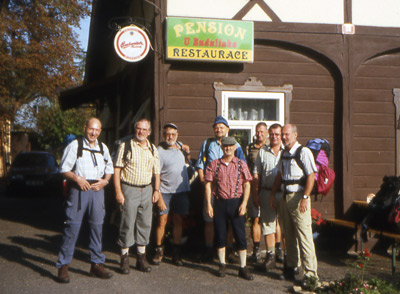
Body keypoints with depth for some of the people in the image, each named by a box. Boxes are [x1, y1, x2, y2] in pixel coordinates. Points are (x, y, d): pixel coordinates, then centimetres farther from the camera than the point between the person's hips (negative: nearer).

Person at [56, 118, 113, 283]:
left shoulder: (103, 148, 16)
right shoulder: (74, 146, 1)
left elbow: (109, 169, 22)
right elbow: (64, 169, -1)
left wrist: (105, 181, 3)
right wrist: (77, 178, -15)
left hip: (97, 190, 5)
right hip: (79, 189, -5)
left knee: (97, 226, 8)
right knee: (72, 226, -7)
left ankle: (96, 264, 17)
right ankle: (63, 266, 1)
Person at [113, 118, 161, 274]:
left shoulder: (153, 149, 12)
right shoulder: (125, 147, -3)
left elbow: (156, 172, 18)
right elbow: (117, 170, -7)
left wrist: (157, 190, 8)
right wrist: (118, 192, -13)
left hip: (147, 190, 5)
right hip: (129, 189, -5)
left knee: (145, 224, 8)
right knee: (127, 224, -3)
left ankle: (141, 258, 19)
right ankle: (124, 259, 8)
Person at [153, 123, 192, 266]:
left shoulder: (179, 145, 9)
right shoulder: (159, 151, -9)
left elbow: (187, 162, 27)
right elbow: (156, 176, -11)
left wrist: (187, 153, 5)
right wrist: (159, 198, -16)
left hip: (181, 190, 5)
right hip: (165, 191, -5)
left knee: (178, 221, 7)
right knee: (162, 221, -6)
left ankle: (176, 253, 14)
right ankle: (159, 251, 9)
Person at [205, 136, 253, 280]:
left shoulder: (241, 164, 4)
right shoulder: (214, 164, 6)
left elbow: (247, 184, 1)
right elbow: (208, 184, 4)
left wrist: (244, 203, -10)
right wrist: (209, 204, -3)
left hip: (236, 202, -1)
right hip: (219, 203, 1)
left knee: (240, 236, -1)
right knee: (220, 235, 7)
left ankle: (243, 267, 7)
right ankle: (222, 264, 21)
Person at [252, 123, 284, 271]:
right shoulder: (262, 152, 10)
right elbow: (256, 175, 10)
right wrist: (255, 194, 4)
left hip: (284, 193, -3)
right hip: (266, 193, 3)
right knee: (267, 224, 6)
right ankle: (270, 255, 15)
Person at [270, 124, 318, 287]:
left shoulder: (303, 152, -10)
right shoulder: (284, 153, 14)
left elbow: (311, 175, -15)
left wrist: (305, 197, -21)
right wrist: (273, 194, 19)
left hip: (299, 197, -8)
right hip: (285, 196, 8)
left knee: (304, 235, -9)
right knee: (289, 235, 14)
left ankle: (310, 273, -4)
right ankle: (290, 268, 24)